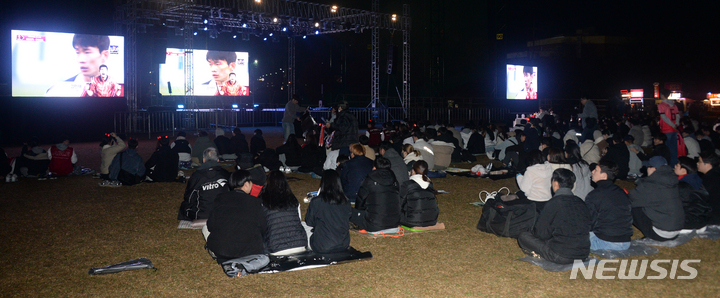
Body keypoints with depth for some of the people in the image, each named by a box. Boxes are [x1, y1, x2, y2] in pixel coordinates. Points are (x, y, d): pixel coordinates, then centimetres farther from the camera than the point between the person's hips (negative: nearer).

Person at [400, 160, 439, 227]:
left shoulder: (406, 185, -10)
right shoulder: (430, 185, 4)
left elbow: (400, 204, -3)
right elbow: (434, 203, 13)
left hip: (413, 222, -5)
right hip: (432, 221, 5)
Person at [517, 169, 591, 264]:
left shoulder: (554, 203, -14)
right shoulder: (581, 202, 3)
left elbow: (541, 234, -8)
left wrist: (533, 230, 17)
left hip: (562, 257, -7)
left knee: (523, 236, 6)